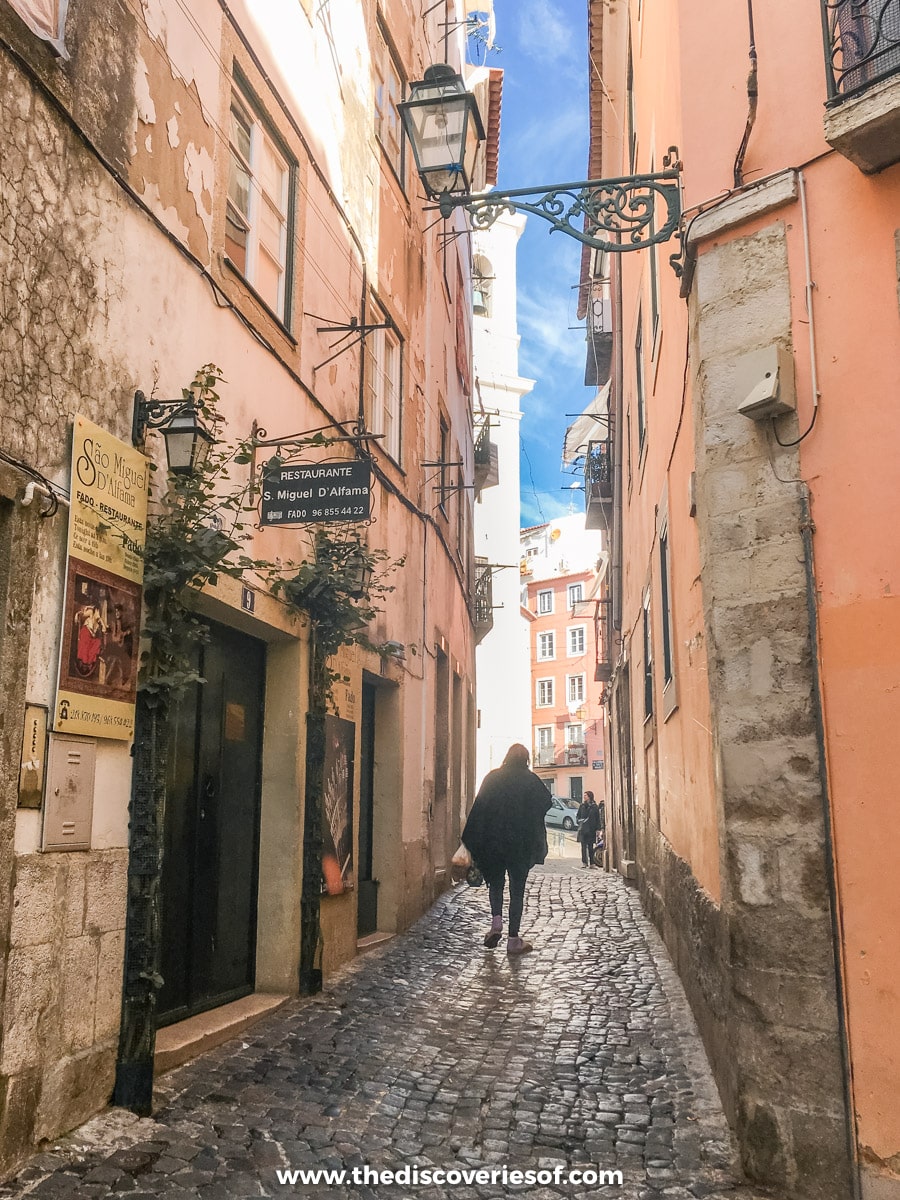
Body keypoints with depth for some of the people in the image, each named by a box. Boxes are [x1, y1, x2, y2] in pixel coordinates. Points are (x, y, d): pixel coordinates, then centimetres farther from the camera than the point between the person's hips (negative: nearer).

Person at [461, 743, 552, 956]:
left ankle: (496, 922, -2)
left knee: (495, 882, 20)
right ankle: (513, 940, 4)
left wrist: (474, 843, 3)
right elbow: (545, 803, -1)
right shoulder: (531, 781, -3)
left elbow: (479, 808, -1)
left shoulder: (492, 778, 0)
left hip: (492, 841, 1)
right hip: (521, 843, -1)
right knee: (517, 889, 6)